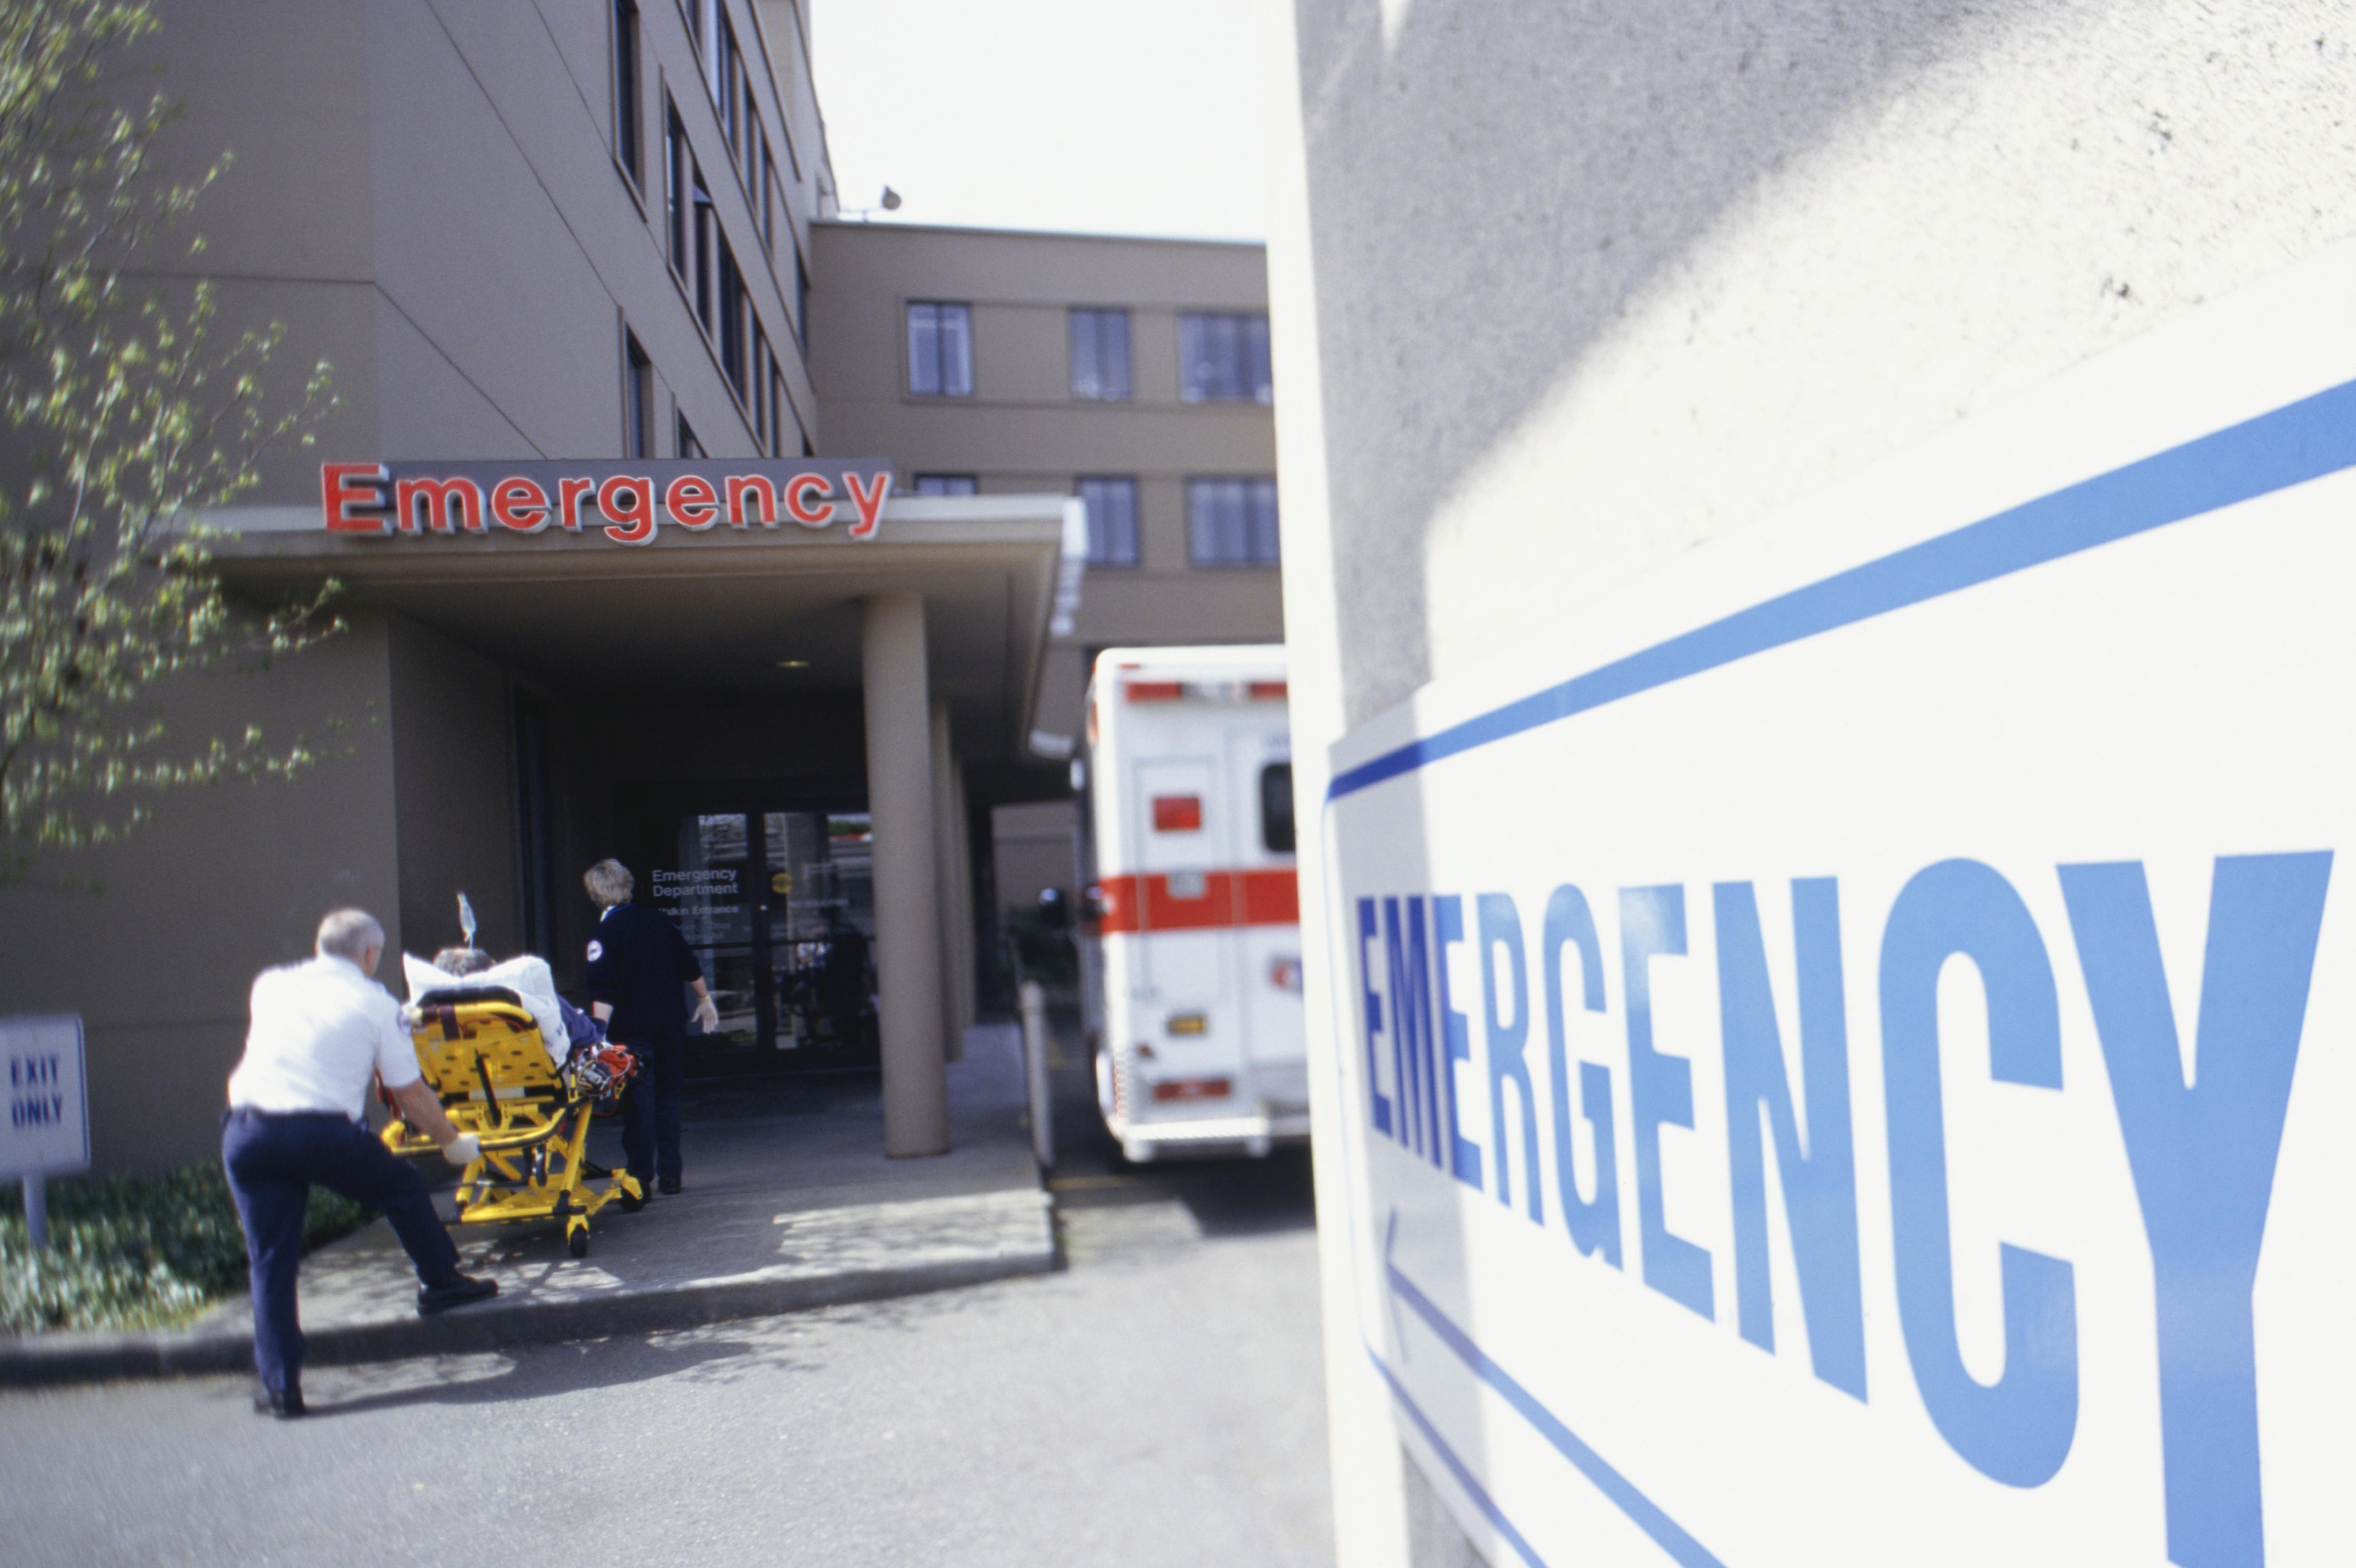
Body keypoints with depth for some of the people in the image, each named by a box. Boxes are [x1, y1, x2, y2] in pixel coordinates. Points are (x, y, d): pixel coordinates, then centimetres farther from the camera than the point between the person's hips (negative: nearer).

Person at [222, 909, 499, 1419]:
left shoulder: (269, 985, 18)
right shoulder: (376, 1004, 6)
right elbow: (411, 1096, 8)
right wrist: (454, 1143, 23)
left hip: (245, 1132, 4)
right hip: (322, 1132, -4)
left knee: (270, 1262, 11)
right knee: (404, 1190, 22)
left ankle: (281, 1387, 13)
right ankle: (440, 1283, 35)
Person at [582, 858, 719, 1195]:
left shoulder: (606, 932, -8)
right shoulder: (659, 920, 7)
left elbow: (603, 990, -18)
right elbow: (689, 964, 13)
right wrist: (705, 999, 24)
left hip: (632, 1028, -5)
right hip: (671, 1022, 5)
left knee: (638, 1101, -1)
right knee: (668, 1097, 11)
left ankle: (641, 1175, -1)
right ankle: (670, 1174, 13)